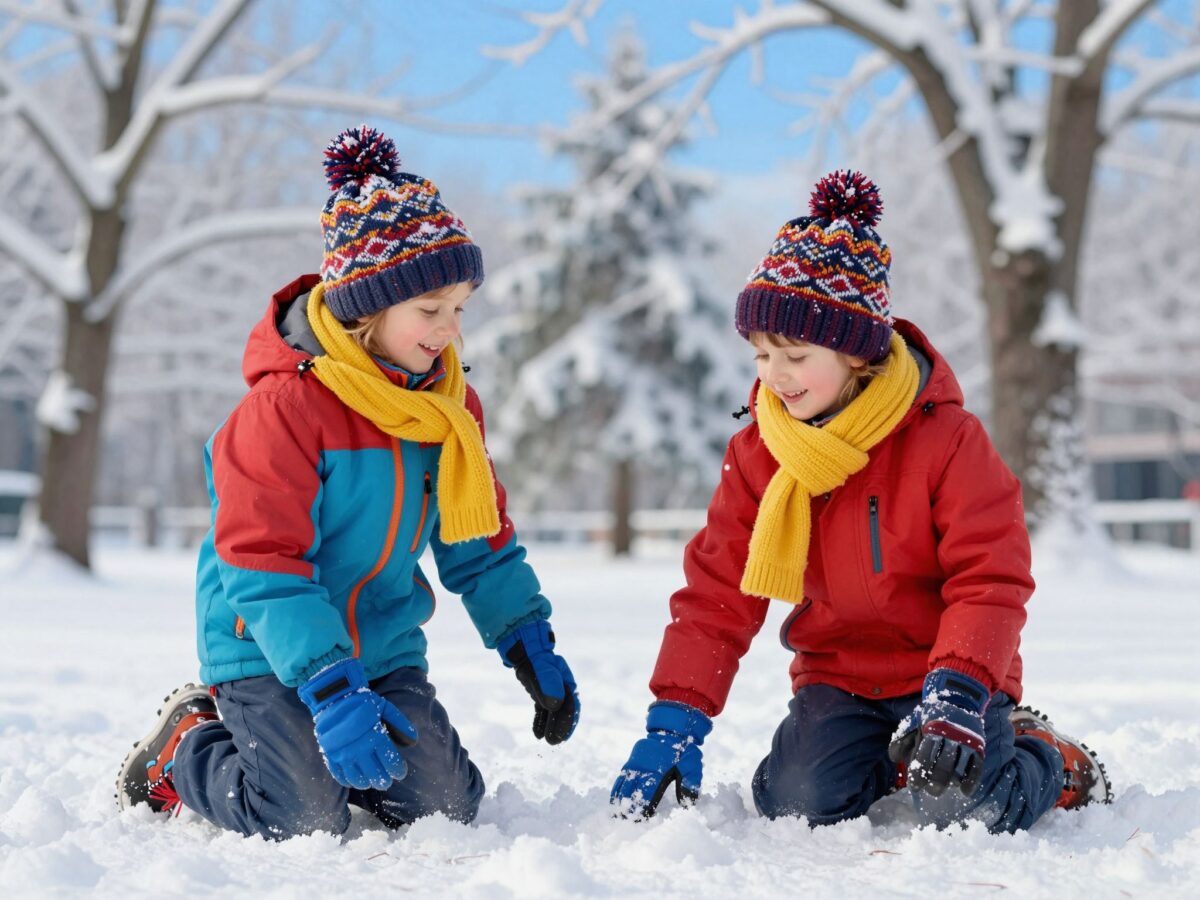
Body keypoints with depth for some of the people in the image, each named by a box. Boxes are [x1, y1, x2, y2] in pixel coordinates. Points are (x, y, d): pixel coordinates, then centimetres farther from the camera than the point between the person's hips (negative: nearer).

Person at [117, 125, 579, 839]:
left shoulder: (451, 403, 2)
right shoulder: (285, 405, -20)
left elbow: (480, 542, 12)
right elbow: (262, 565, -23)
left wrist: (533, 648, 2)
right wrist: (332, 690, -31)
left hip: (384, 643, 6)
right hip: (269, 650, -6)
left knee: (446, 805, -8)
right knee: (306, 821, -19)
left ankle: (304, 748, 20)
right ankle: (183, 749, 11)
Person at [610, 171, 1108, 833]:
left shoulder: (946, 437, -15)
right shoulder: (758, 450, -3)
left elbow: (989, 579, -18)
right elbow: (717, 592, -3)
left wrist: (956, 692, -33)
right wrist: (675, 719, -12)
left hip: (948, 668, -3)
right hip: (837, 673, 4)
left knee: (963, 807, -26)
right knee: (798, 802, -22)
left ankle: (1049, 759, 10)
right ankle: (886, 756, 13)